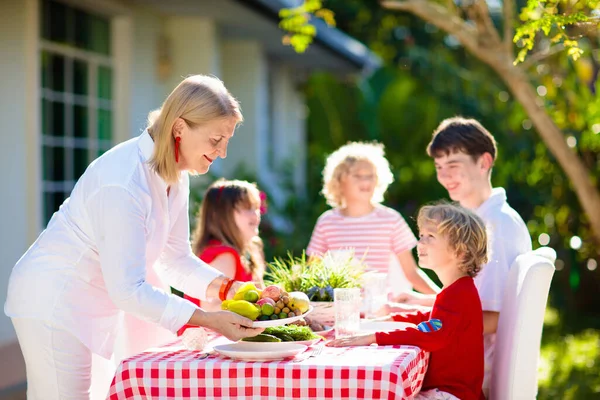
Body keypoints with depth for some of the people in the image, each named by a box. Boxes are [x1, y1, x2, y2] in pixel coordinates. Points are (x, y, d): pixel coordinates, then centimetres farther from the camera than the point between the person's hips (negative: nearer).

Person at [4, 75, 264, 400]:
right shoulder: (126, 181, -29)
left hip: (92, 308, 9)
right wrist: (208, 320, -31)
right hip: (54, 303, -9)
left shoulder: (175, 177, 0)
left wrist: (229, 288, -9)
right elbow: (127, 289, -30)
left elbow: (175, 258, 7)